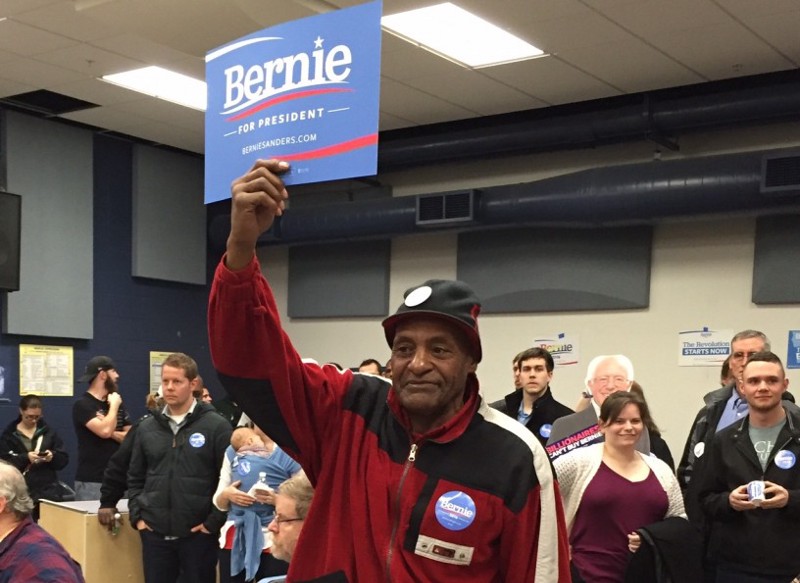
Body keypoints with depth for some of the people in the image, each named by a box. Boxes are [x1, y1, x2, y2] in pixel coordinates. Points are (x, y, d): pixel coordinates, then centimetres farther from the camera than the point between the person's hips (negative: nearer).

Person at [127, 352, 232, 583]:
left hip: (198, 535, -4)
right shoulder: (147, 427, 8)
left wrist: (214, 522, -10)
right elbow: (135, 478, 16)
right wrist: (137, 516, 5)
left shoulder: (216, 426, -7)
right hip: (155, 534, 4)